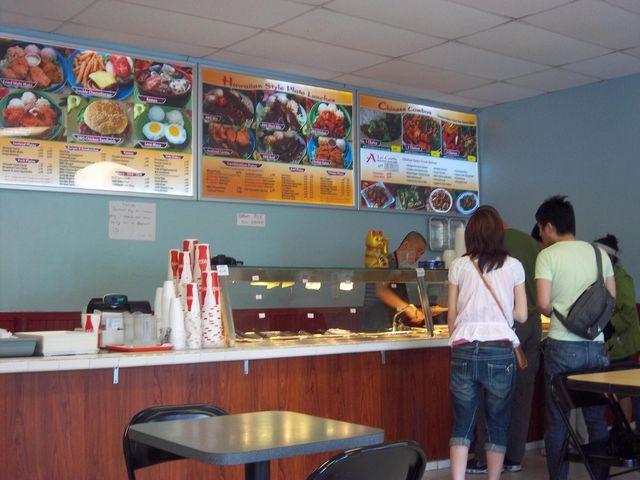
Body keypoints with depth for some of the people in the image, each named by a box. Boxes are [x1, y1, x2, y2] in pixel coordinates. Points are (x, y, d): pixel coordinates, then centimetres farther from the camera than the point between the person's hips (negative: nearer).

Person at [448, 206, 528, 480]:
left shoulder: (459, 266, 4)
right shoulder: (513, 266, 3)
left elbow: (452, 315, 7)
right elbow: (521, 315, 5)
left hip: (464, 350, 1)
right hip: (500, 351, 0)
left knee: (462, 423, 7)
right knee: (498, 423, 11)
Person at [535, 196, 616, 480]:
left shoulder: (547, 256, -7)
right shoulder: (599, 253, 8)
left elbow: (543, 303, -14)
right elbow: (612, 299, 10)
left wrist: (556, 314, 6)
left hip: (562, 346, -4)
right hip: (596, 346, 4)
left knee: (557, 420, 5)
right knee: (597, 419, 12)